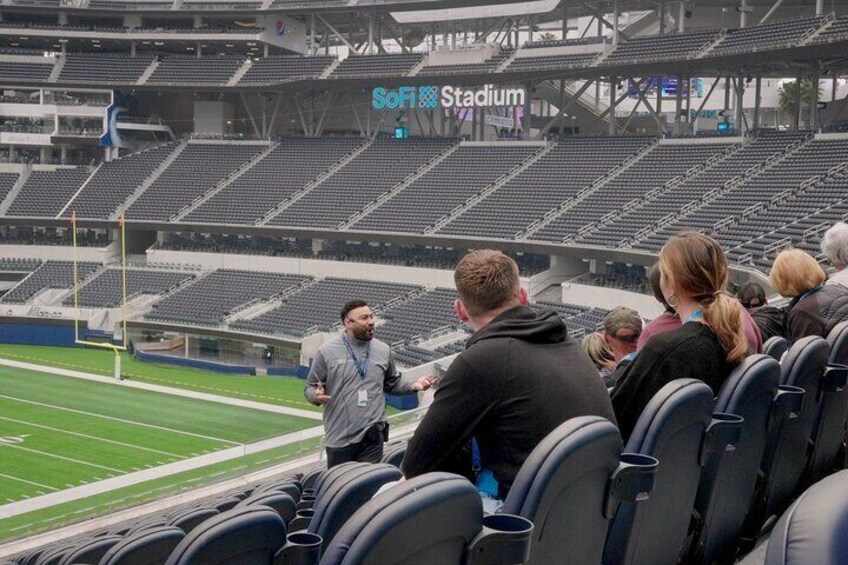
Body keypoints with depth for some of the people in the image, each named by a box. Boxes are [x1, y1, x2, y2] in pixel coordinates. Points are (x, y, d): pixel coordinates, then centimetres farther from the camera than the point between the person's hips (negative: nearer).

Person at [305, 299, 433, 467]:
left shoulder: (383, 351, 6)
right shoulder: (327, 351, -2)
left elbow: (393, 384, 18)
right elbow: (310, 387, 3)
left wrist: (413, 386, 0)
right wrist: (317, 396, -19)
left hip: (372, 436, 2)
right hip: (338, 438, -1)